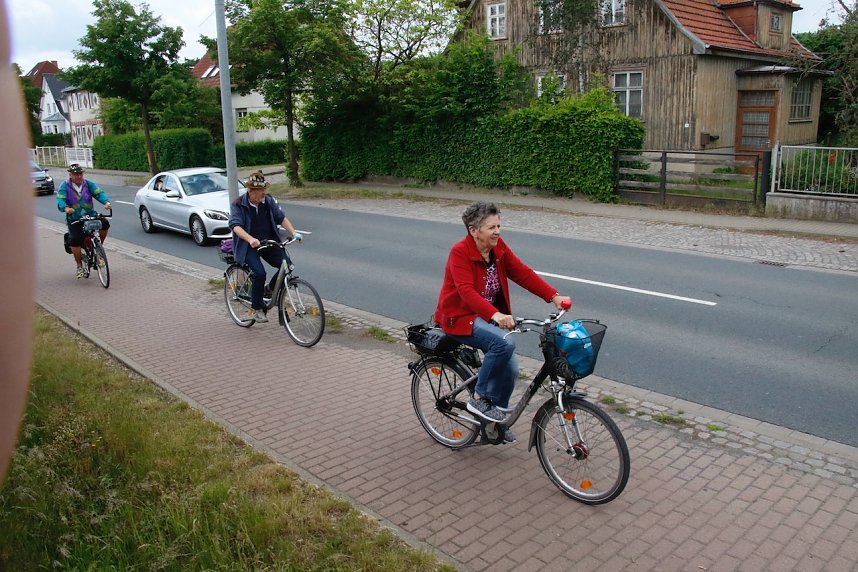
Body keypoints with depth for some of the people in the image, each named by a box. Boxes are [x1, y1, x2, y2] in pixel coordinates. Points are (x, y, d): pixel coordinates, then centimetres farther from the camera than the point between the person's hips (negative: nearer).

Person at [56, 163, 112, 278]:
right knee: (75, 239, -20)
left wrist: (106, 202, -30)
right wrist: (66, 208, -37)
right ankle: (79, 266, -1)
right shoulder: (65, 186, -2)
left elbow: (99, 193, -8)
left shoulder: (88, 184, 4)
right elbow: (60, 200, -14)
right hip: (74, 219, -2)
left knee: (105, 223, -25)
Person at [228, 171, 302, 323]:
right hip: (248, 246, -4)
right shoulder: (238, 205, -13)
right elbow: (235, 226, -26)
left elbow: (281, 217, -3)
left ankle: (270, 290, 13)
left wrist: (293, 232, -21)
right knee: (260, 273, -25)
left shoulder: (269, 200, 0)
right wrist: (250, 239, -45)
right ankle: (256, 309, -6)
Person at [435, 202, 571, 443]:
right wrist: (495, 315, -48)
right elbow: (467, 291, -33)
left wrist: (554, 296, -17)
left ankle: (498, 418, 22)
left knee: (510, 369, -2)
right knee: (505, 342, -31)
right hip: (460, 317, -7)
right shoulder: (460, 252, -21)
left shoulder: (499, 248, -2)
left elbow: (523, 273, -6)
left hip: (488, 318, 7)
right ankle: (479, 400, -14)